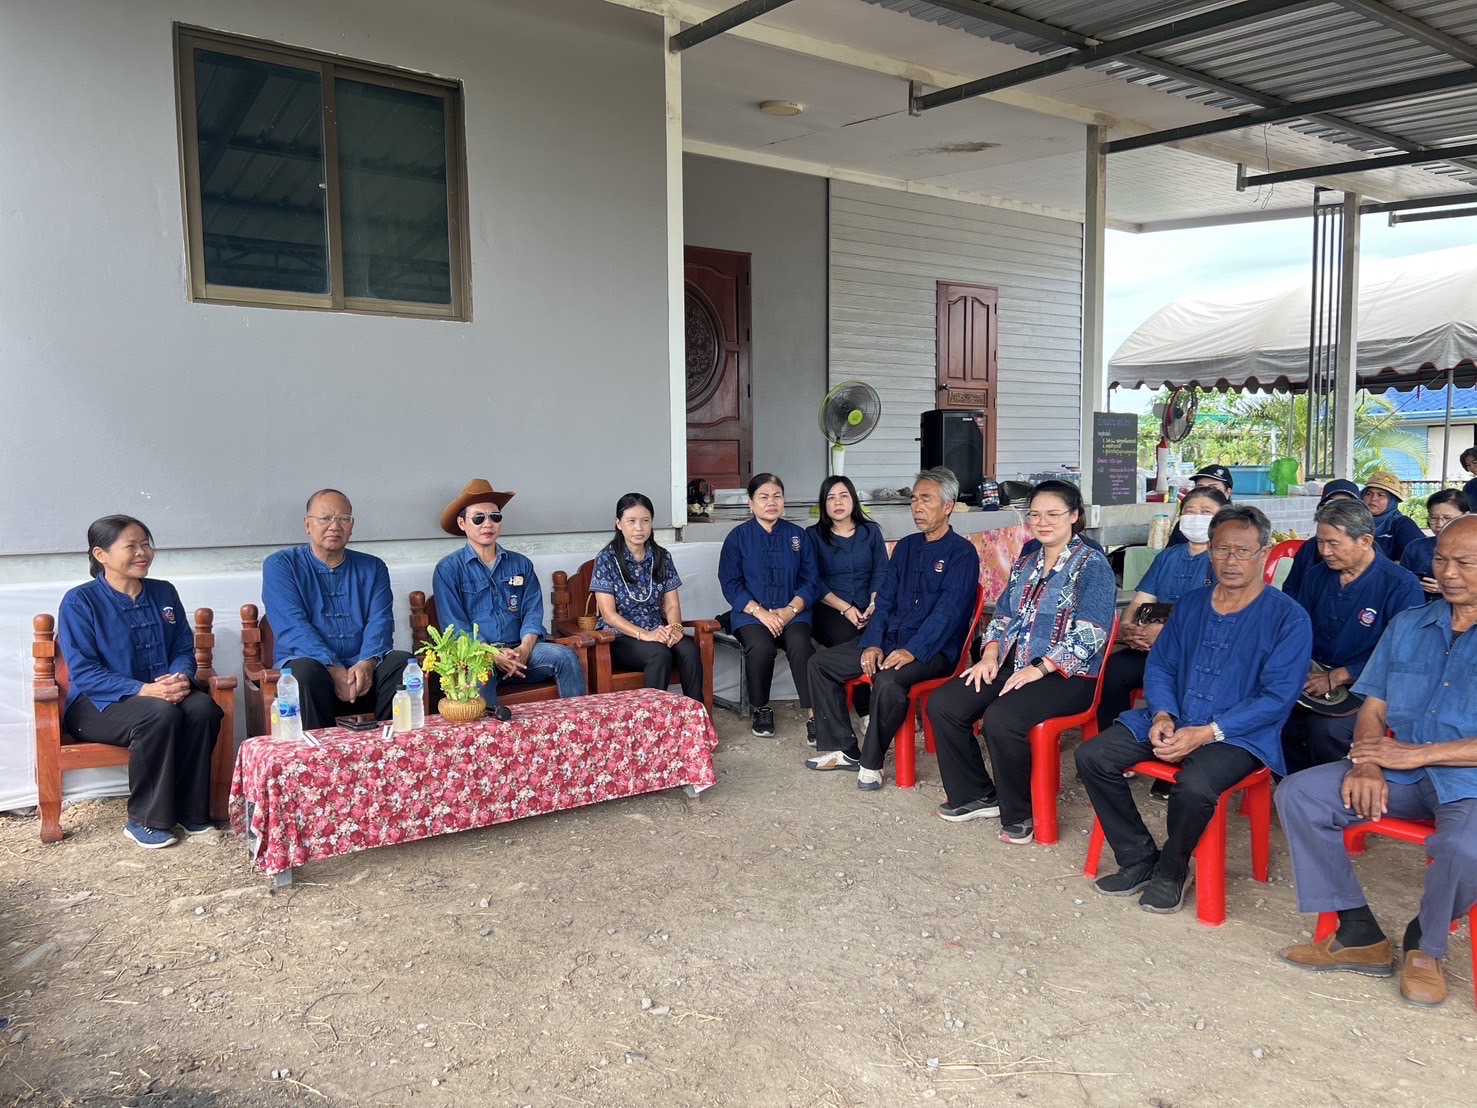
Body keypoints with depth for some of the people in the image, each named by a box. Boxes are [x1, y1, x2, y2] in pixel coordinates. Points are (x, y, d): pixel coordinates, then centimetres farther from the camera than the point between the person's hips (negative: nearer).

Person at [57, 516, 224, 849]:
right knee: (160, 714, -36)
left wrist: (180, 677, -16)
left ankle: (190, 810, -14)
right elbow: (84, 672, -14)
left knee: (203, 707, -29)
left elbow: (184, 649, 9)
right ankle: (145, 821, -20)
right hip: (98, 704, -4)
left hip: (162, 693, 5)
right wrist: (142, 690, -28)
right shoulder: (80, 602, -7)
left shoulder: (164, 593, 9)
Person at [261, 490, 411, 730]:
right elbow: (292, 626, -9)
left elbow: (380, 620, 1)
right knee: (304, 671, -35)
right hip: (315, 665, -2)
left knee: (403, 662, -26)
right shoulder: (280, 565, 6)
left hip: (364, 669, 2)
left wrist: (367, 663, -21)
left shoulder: (372, 568, 15)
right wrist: (334, 670, -23)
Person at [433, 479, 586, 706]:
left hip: (520, 650, 3)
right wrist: (493, 655, -18)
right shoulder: (448, 569, 7)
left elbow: (532, 612, 9)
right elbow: (455, 626, -2)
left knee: (566, 657, -25)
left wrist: (524, 649, -13)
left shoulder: (521, 564, 18)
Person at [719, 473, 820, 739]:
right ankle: (761, 709, -7)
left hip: (792, 612, 1)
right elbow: (731, 584, -2)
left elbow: (810, 581, 6)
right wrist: (761, 612, -15)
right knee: (761, 648, -32)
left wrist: (790, 610, -12)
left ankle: (814, 715, -26)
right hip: (751, 613, -1)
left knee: (800, 645, -32)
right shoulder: (738, 537, 5)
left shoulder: (798, 536, 10)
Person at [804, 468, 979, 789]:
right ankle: (844, 749, 3)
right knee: (820, 663, -2)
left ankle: (871, 763, -16)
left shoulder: (962, 553, -6)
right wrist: (873, 643, -4)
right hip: (889, 639, 8)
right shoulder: (906, 546, 15)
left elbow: (948, 611, -17)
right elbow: (884, 600, 12)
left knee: (888, 680, -37)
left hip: (933, 649, -8)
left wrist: (913, 651, -26)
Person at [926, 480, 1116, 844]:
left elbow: (1090, 634, -15)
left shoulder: (1092, 566, -6)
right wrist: (990, 655, 0)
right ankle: (975, 796, 5)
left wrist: (1039, 669, -21)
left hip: (1066, 675, -7)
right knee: (941, 705, -11)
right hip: (1010, 665, 8)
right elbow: (1002, 615, 19)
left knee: (1001, 719, -33)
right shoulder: (1025, 563, 17)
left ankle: (1018, 814, -9)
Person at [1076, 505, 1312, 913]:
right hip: (1173, 722, 6)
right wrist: (1162, 715, -7)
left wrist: (1206, 733, -20)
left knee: (1193, 786, -36)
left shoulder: (1288, 617, -6)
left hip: (1240, 736, -6)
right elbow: (1160, 666, 14)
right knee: (1092, 757, -13)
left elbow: (1277, 696, -12)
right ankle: (1139, 859, 3)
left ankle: (1170, 871, -4)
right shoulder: (1190, 605, 12)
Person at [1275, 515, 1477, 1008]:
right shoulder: (1408, 626, 11)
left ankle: (1425, 945, -1)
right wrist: (1367, 764, -10)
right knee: (1297, 794, -13)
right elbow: (1373, 708, 9)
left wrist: (1417, 754, -18)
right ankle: (1358, 934, -3)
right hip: (1400, 771, 5)